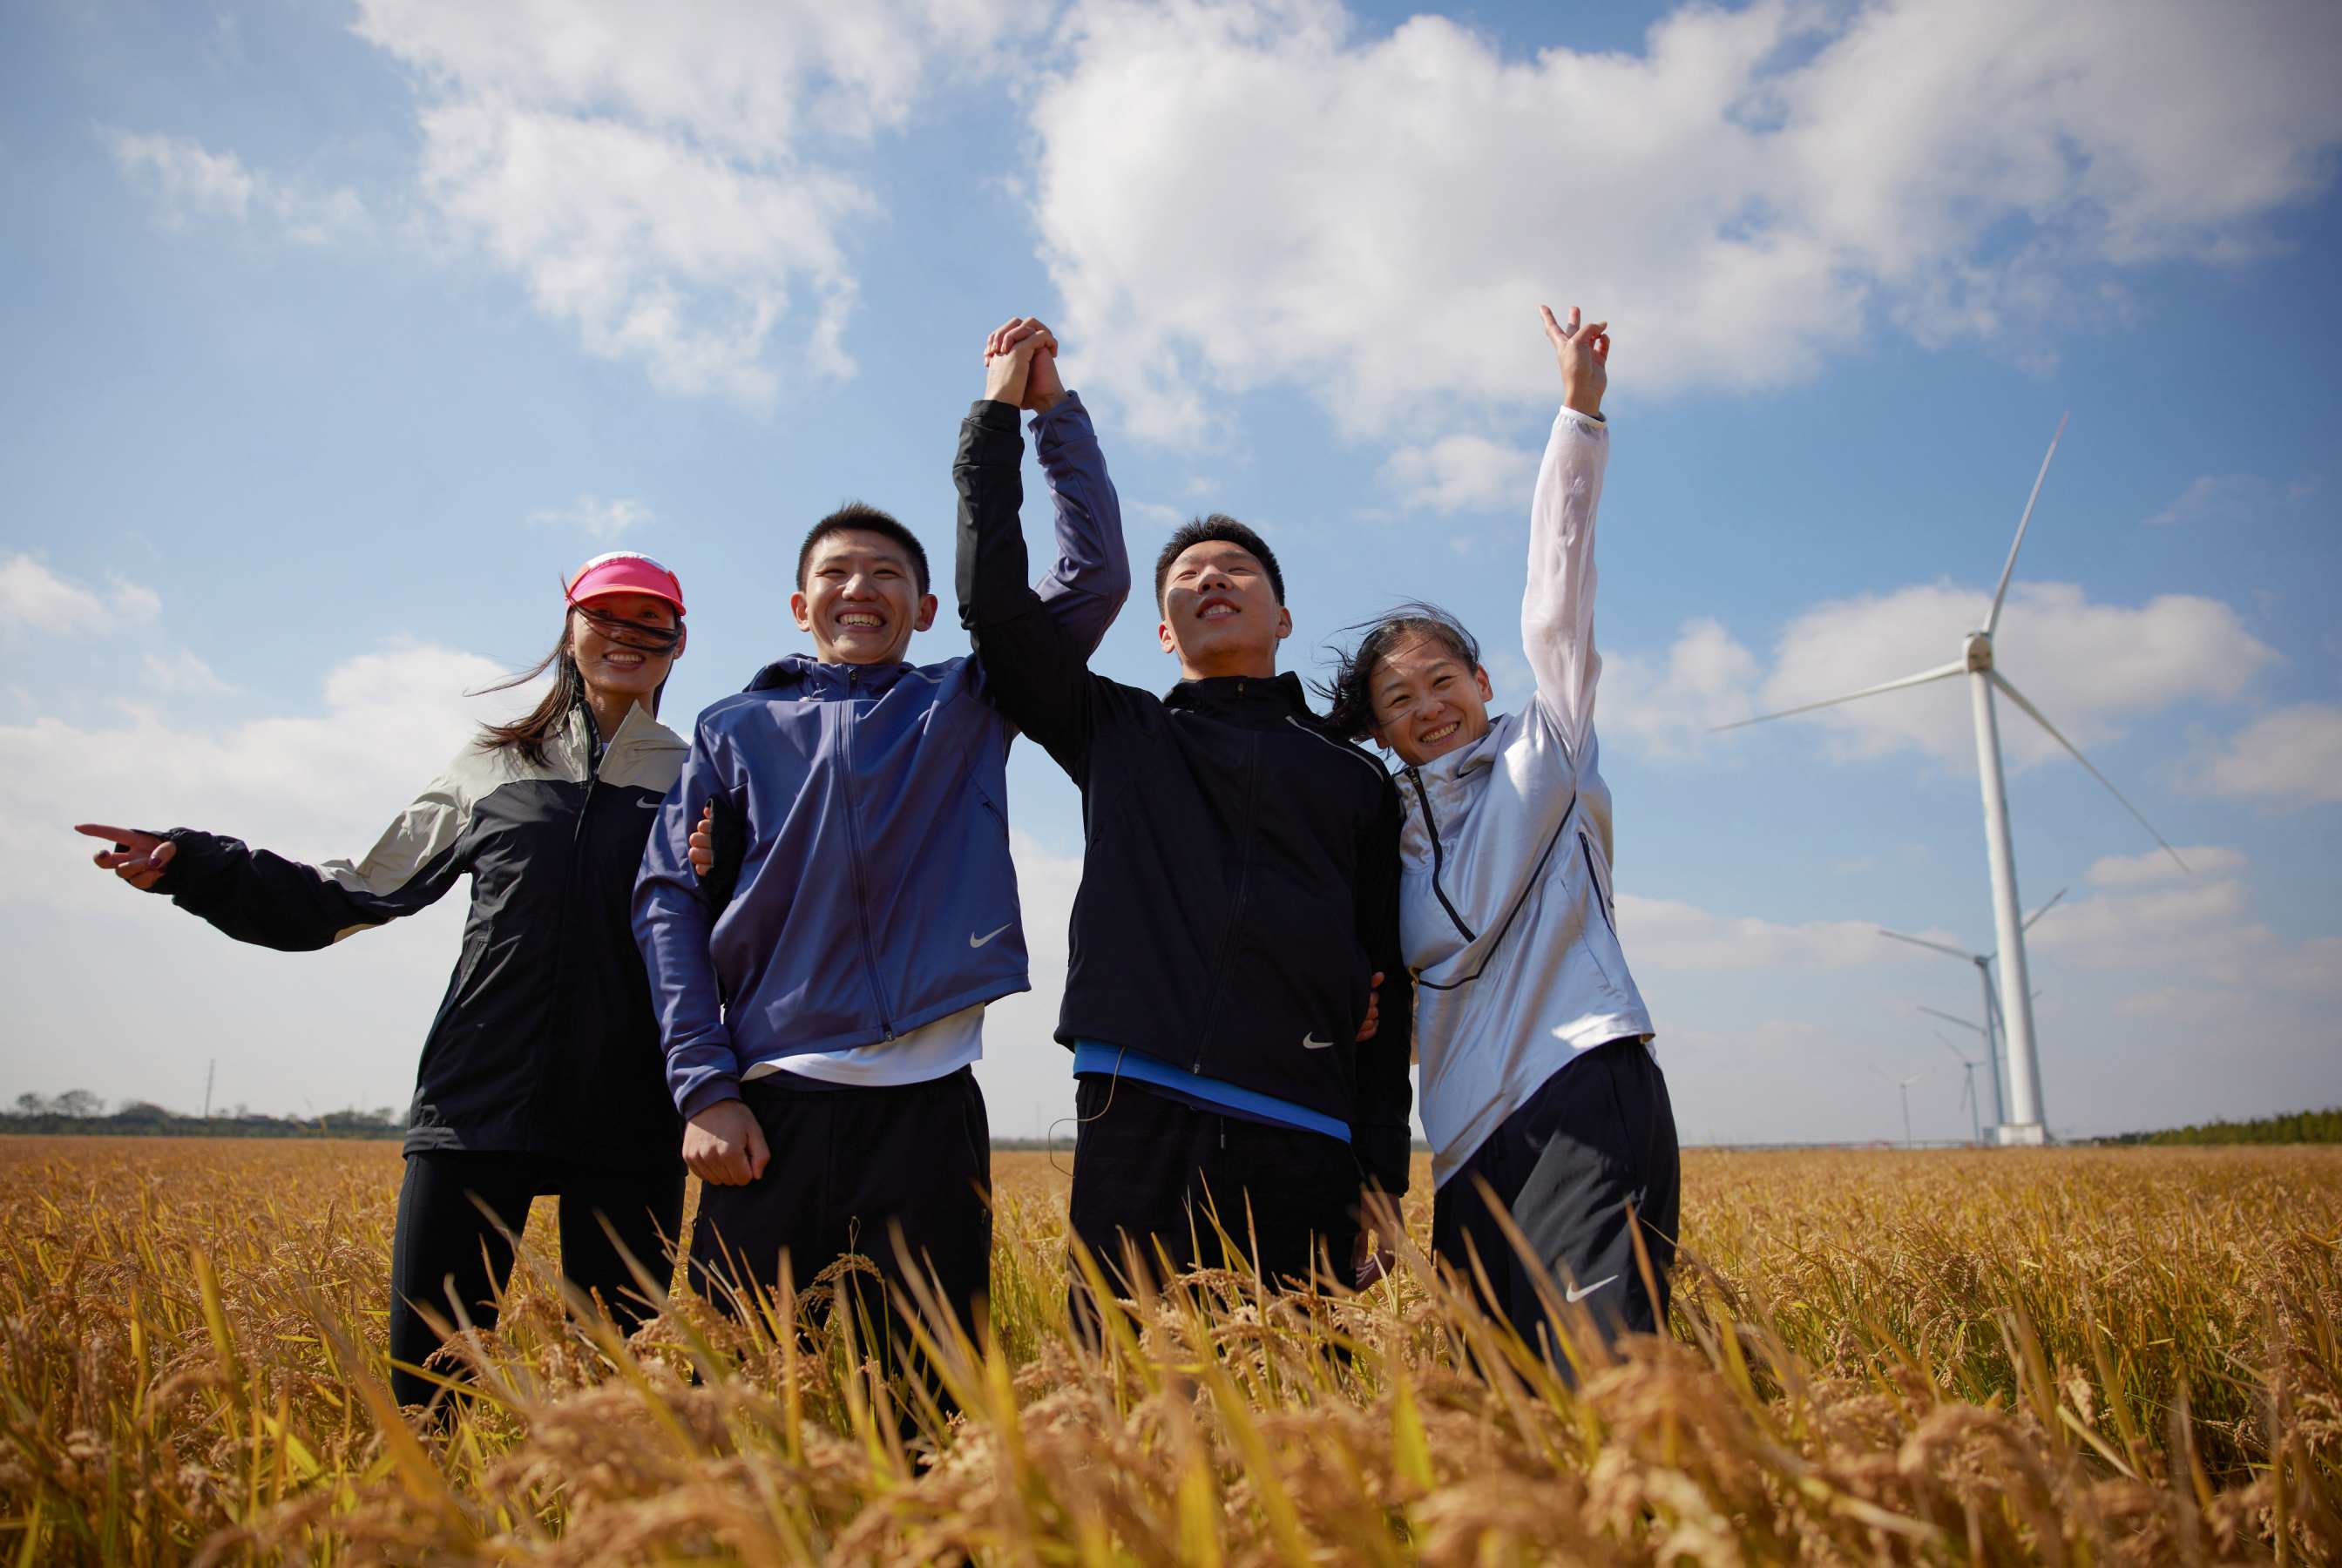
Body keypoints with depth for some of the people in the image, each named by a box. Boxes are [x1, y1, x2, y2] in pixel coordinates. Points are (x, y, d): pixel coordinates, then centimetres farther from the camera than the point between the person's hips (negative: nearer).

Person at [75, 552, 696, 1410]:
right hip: (478, 1103, 2)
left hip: (628, 1119, -1)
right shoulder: (490, 768, 15)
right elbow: (347, 899, 19)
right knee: (424, 1368, 0)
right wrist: (189, 864, 10)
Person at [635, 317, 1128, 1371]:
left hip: (929, 1105, 0)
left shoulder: (966, 707, 14)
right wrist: (704, 1087, -5)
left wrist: (1049, 409, 5)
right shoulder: (736, 730, 14)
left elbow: (1096, 577, 6)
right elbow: (670, 901, 6)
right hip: (766, 1106, 0)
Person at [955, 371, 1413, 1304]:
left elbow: (1390, 990, 16)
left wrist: (1381, 1183, 8)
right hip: (1139, 1120, 0)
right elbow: (995, 601, 8)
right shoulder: (1118, 734, 19)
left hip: (1304, 1143, 1)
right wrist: (997, 420, 14)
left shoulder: (1358, 782, 20)